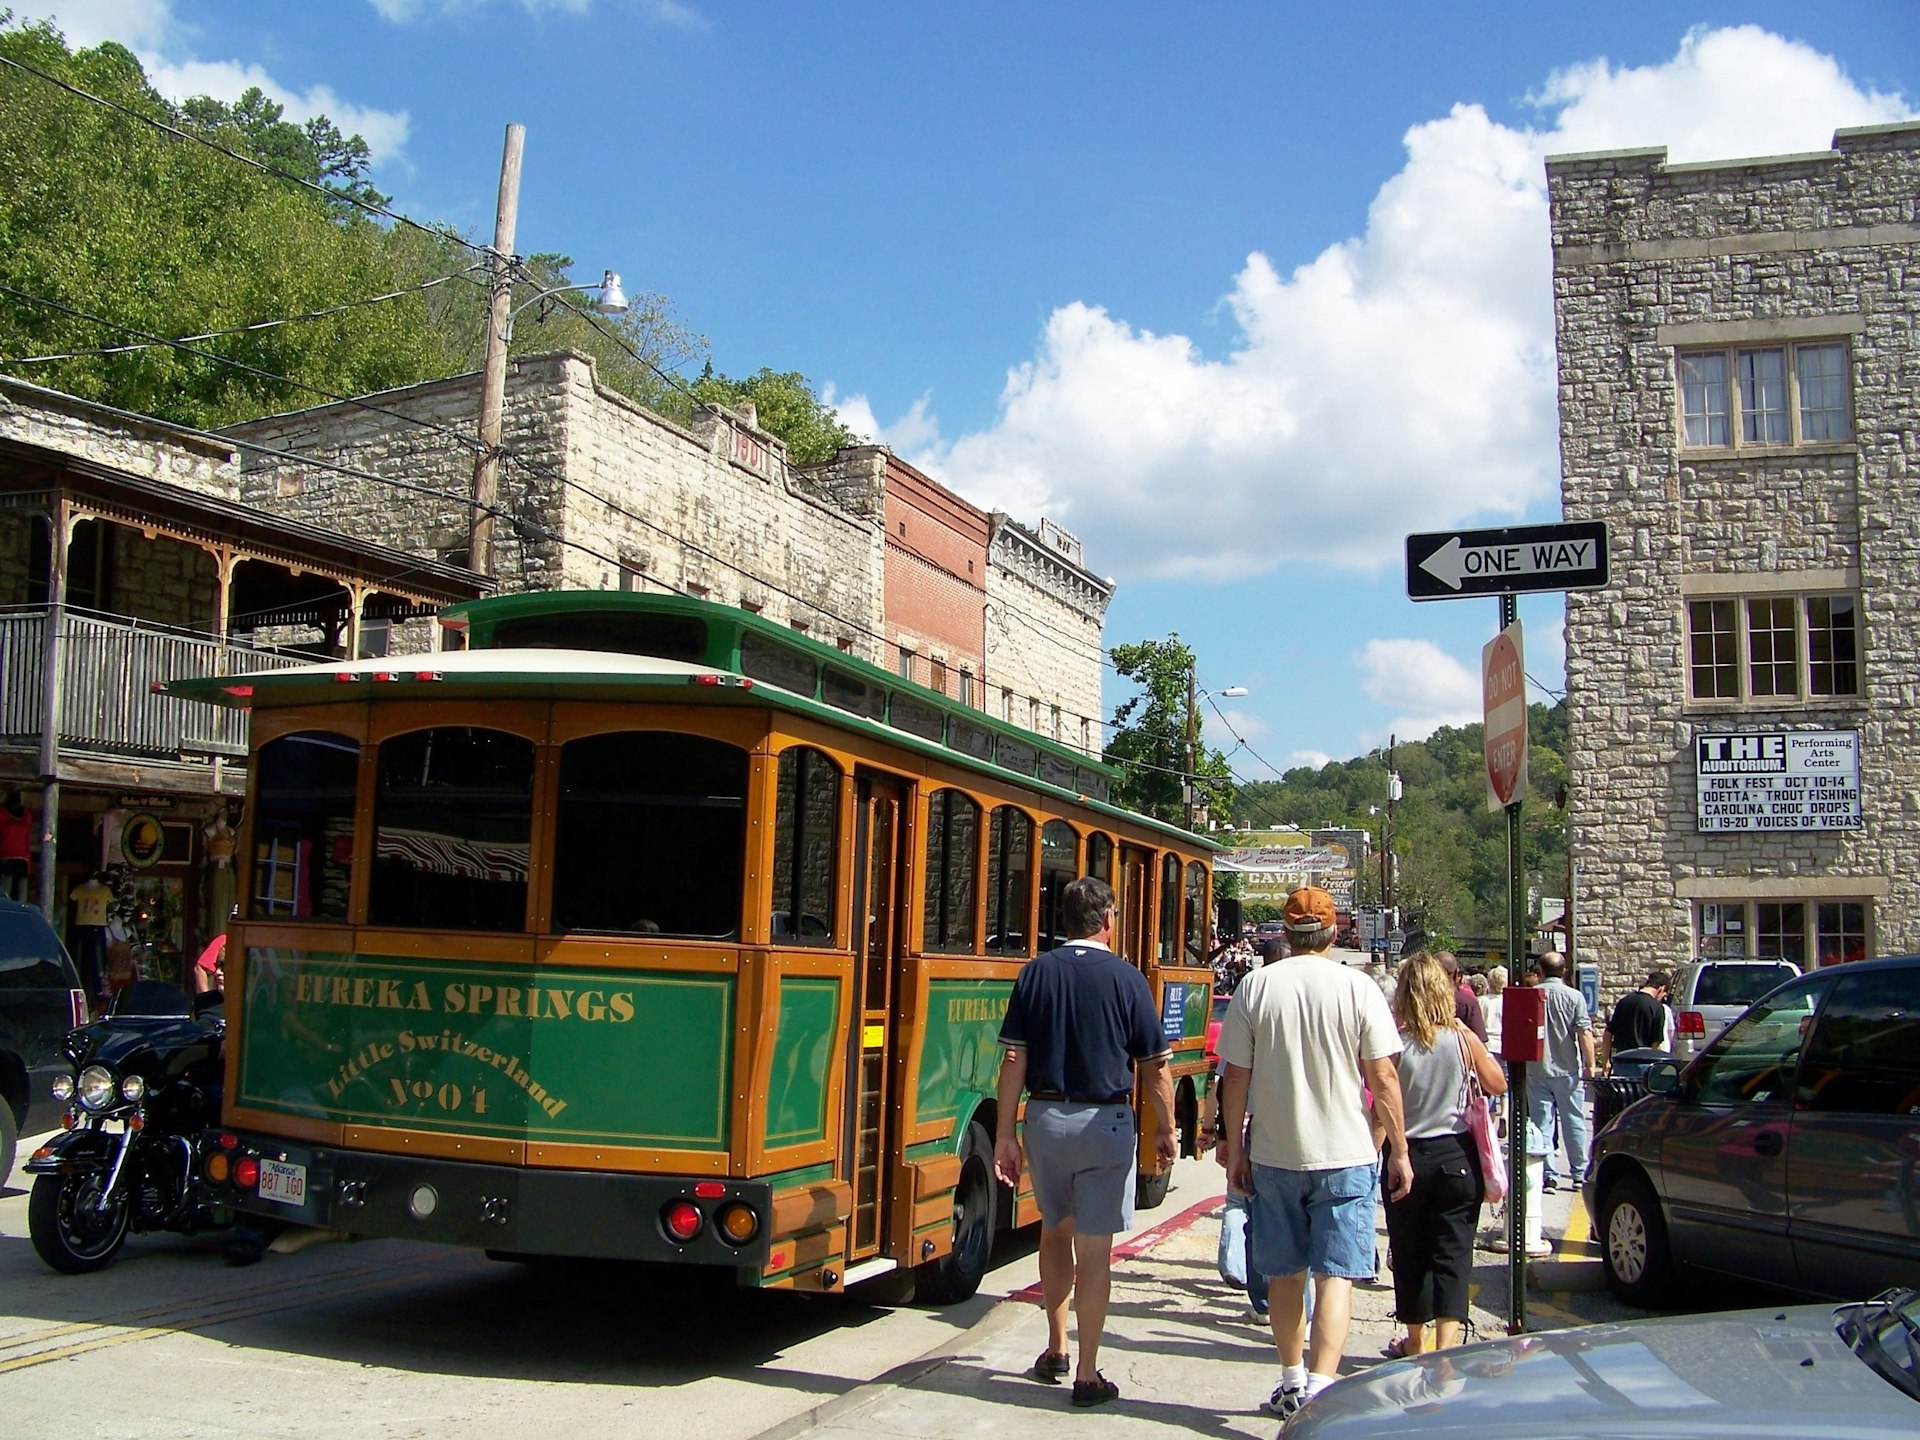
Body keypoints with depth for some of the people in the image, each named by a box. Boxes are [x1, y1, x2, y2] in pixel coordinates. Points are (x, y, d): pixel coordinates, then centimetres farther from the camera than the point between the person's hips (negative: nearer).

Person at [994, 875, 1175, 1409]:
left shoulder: (1036, 972, 0)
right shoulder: (1126, 978, -6)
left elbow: (1014, 1058, -3)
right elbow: (1155, 1067, -5)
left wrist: (1005, 1133, 1)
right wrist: (1166, 1128, 8)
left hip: (1045, 1118, 3)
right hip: (1103, 1123, -3)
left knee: (1056, 1229, 22)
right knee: (1093, 1247, 3)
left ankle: (1055, 1350, 29)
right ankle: (1087, 1375, 8)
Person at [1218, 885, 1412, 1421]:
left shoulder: (1256, 986, -2)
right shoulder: (1357, 987, -6)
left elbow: (1235, 1078, 0)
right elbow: (1383, 1079, -6)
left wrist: (1235, 1148, 10)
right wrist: (1399, 1150, 4)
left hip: (1273, 1153, 2)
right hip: (1344, 1154, -2)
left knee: (1285, 1273, 15)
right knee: (1336, 1274, -1)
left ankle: (1292, 1381, 28)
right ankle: (1319, 1388, -13)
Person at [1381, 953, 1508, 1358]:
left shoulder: (1394, 1042, -11)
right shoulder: (1462, 1038, -8)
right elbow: (1497, 1085, 6)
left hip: (1408, 1158, 0)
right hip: (1457, 1157, 0)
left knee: (1409, 1253, 14)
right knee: (1453, 1253, 2)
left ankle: (1415, 1342, 28)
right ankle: (1445, 1345, -11)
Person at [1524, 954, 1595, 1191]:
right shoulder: (1573, 996, -6)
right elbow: (1585, 1033, -11)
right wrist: (1590, 1064, -3)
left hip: (1536, 1071, 0)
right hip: (1568, 1070, 0)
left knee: (1541, 1123, 4)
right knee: (1574, 1121, 11)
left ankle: (1548, 1175, 3)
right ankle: (1579, 1173, 18)